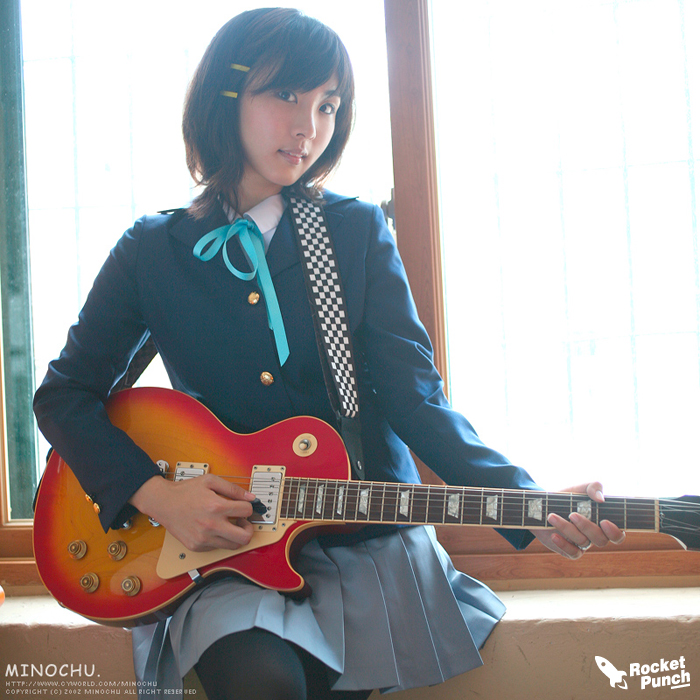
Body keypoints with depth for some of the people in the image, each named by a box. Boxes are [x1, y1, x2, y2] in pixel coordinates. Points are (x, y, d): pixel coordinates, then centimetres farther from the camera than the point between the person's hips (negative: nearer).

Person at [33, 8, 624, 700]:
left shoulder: (358, 232, 1)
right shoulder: (151, 252, 1)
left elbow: (413, 396, -6)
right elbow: (64, 394, 8)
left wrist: (531, 506, -20)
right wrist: (153, 494, -8)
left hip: (368, 543, 1)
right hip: (223, 546, -1)